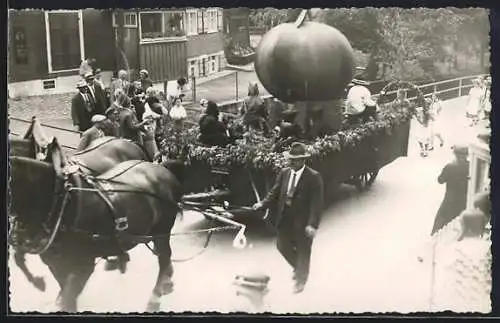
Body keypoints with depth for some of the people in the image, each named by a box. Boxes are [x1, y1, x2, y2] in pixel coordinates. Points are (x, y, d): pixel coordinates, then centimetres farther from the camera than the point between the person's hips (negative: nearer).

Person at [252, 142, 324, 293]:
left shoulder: (314, 177, -17)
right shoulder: (284, 173, 0)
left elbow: (317, 203, -20)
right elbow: (275, 193, 3)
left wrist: (313, 225, -28)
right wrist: (263, 204, -15)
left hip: (303, 221, -5)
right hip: (285, 219, 5)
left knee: (303, 251, 12)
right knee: (282, 245, 16)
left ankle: (300, 279, 37)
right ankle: (299, 267, 45)